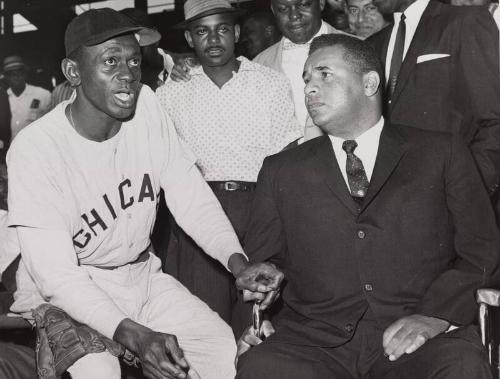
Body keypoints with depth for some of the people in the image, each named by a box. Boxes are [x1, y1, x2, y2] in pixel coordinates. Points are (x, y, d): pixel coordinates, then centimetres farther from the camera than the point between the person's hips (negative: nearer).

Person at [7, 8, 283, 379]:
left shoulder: (146, 106, -6)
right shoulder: (34, 150, -22)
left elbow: (190, 194, -6)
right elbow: (56, 275, -24)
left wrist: (239, 264, -23)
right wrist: (133, 335, -38)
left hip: (142, 274, 5)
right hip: (63, 295, -5)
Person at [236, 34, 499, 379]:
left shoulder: (443, 154, 10)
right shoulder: (281, 172, 16)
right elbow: (258, 263, 17)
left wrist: (437, 315, -11)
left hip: (418, 340, -1)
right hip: (317, 342, 1)